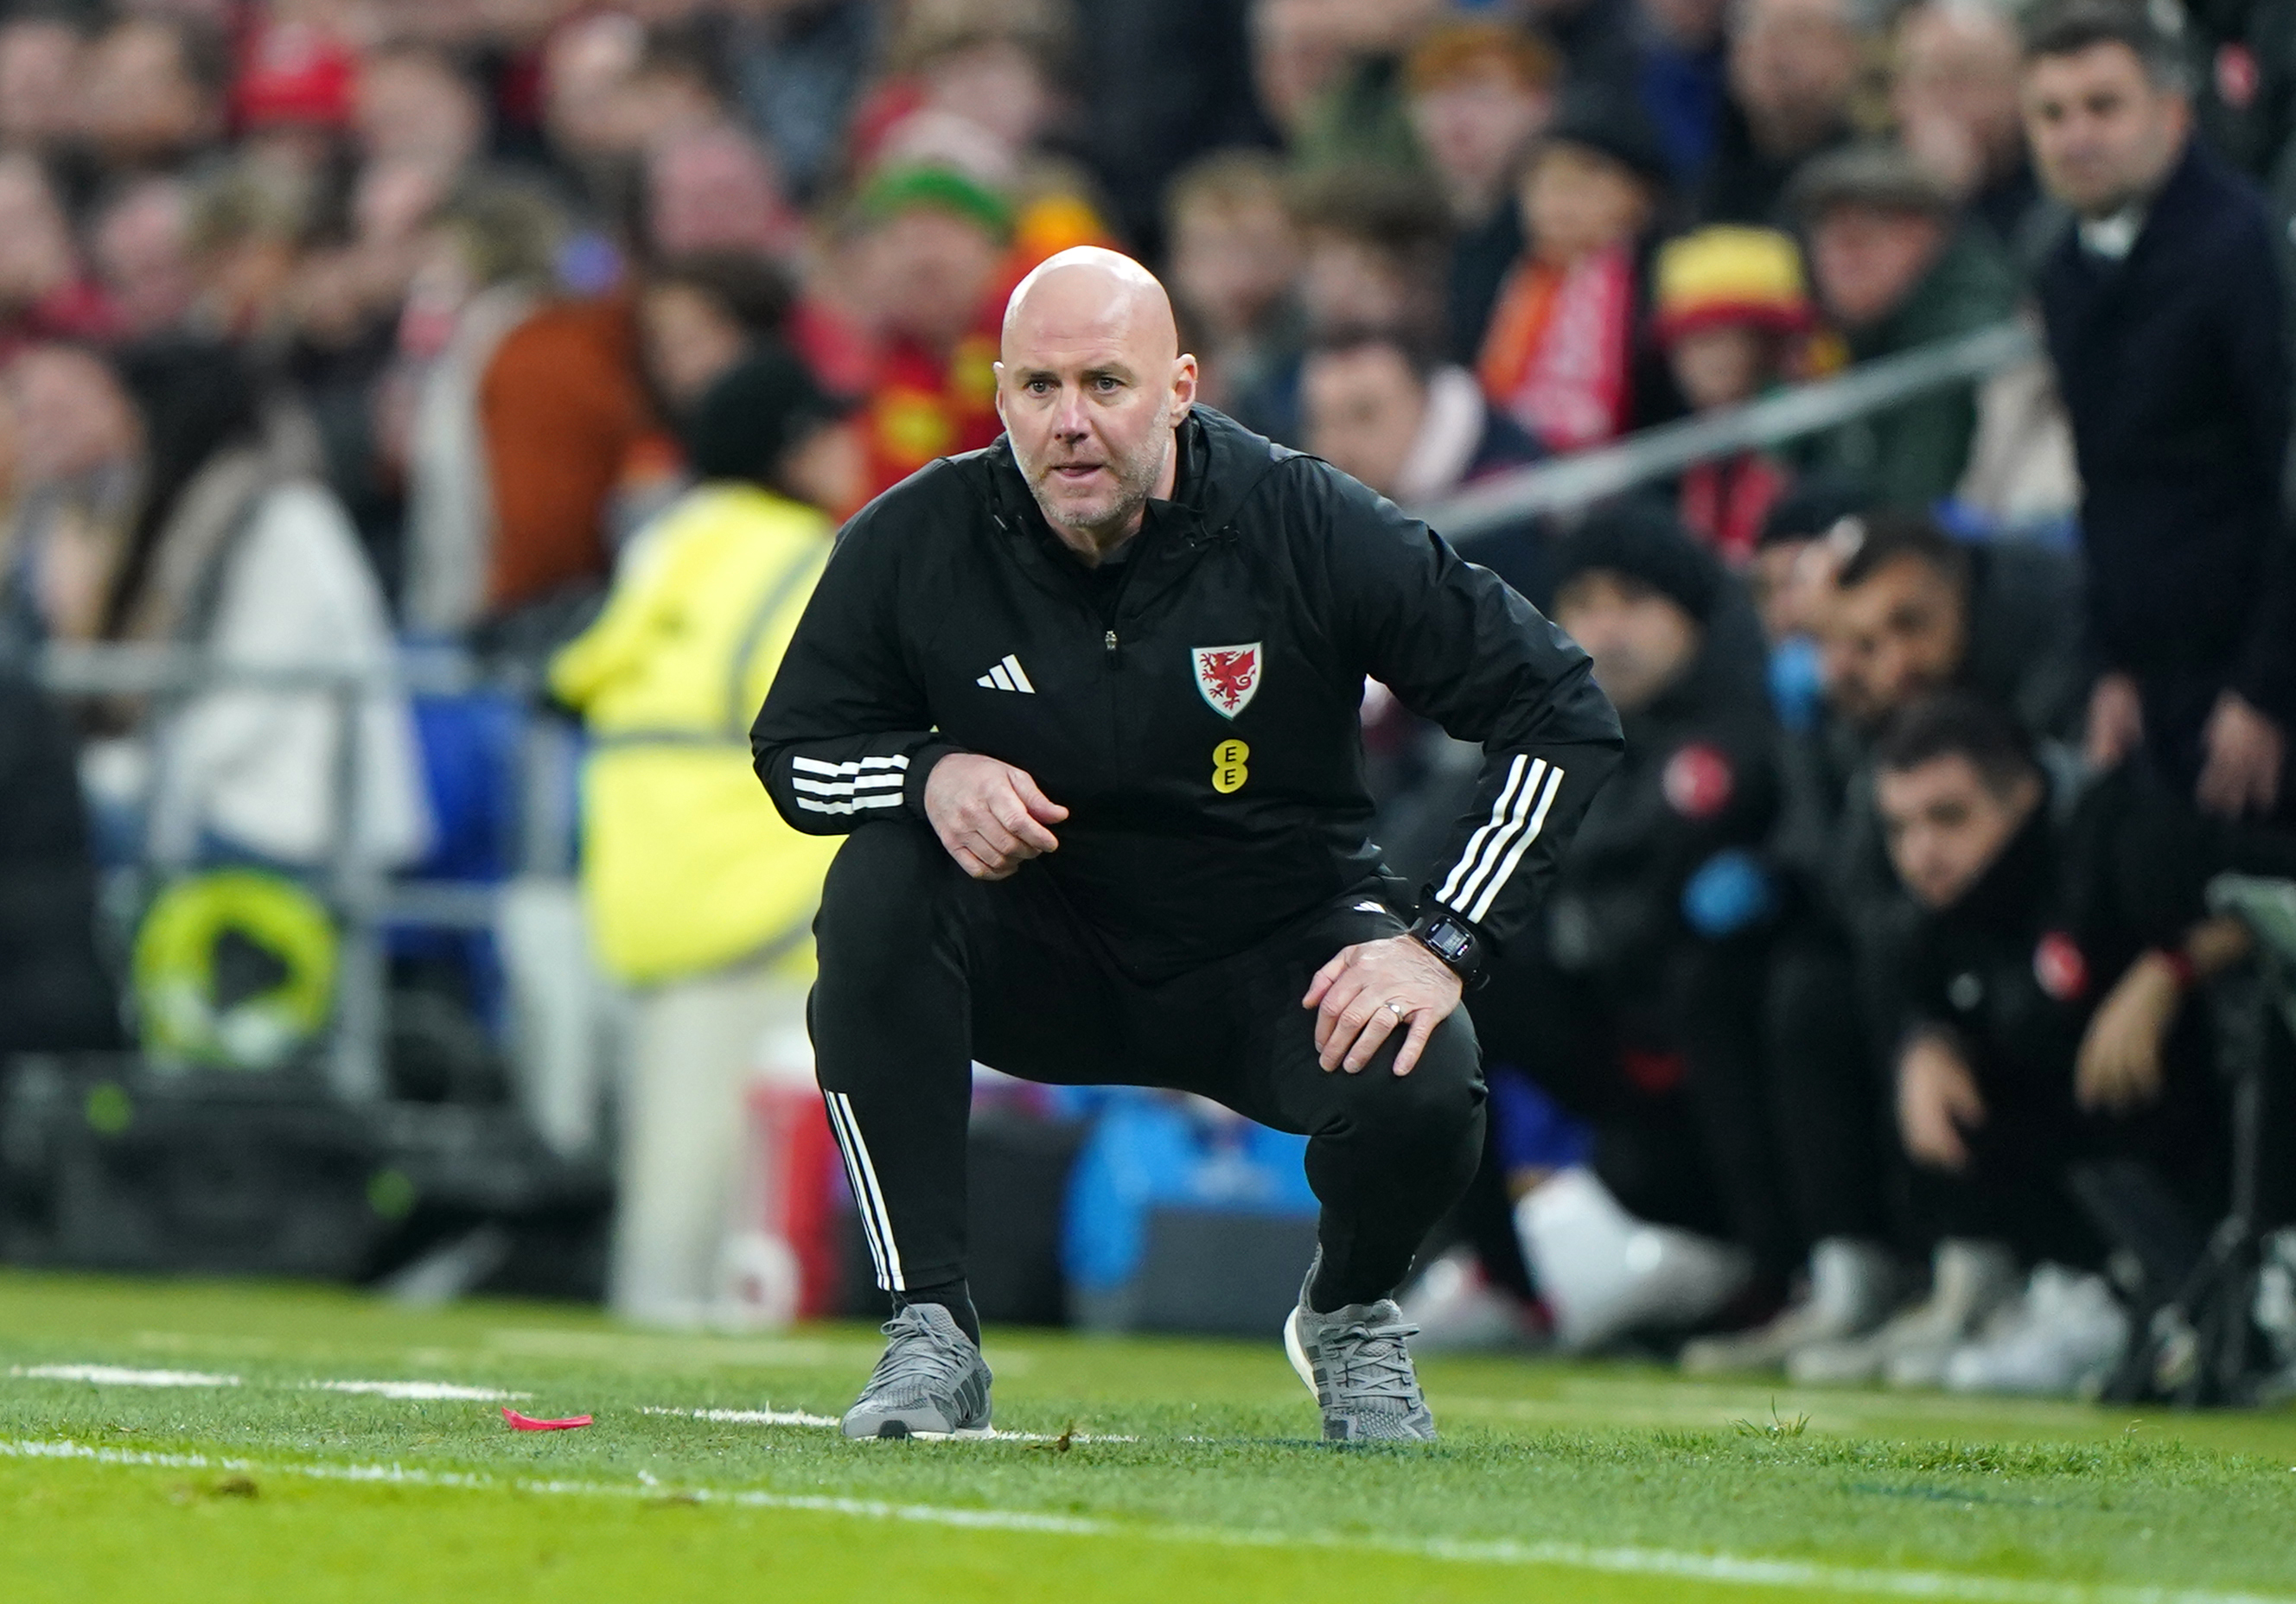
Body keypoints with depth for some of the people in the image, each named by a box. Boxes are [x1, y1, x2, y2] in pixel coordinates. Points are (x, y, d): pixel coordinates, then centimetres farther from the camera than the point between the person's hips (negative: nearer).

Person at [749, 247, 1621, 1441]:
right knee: (877, 891, -28)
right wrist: (932, 774, -23)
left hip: (1279, 953, -1)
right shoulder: (919, 540, -14)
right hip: (1050, 960, 2)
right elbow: (793, 748, 0)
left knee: (1420, 1095, -31)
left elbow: (1559, 710, -14)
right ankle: (930, 1333, -20)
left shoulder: (1304, 527, -18)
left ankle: (1349, 1316, 8)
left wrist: (1445, 945, -22)